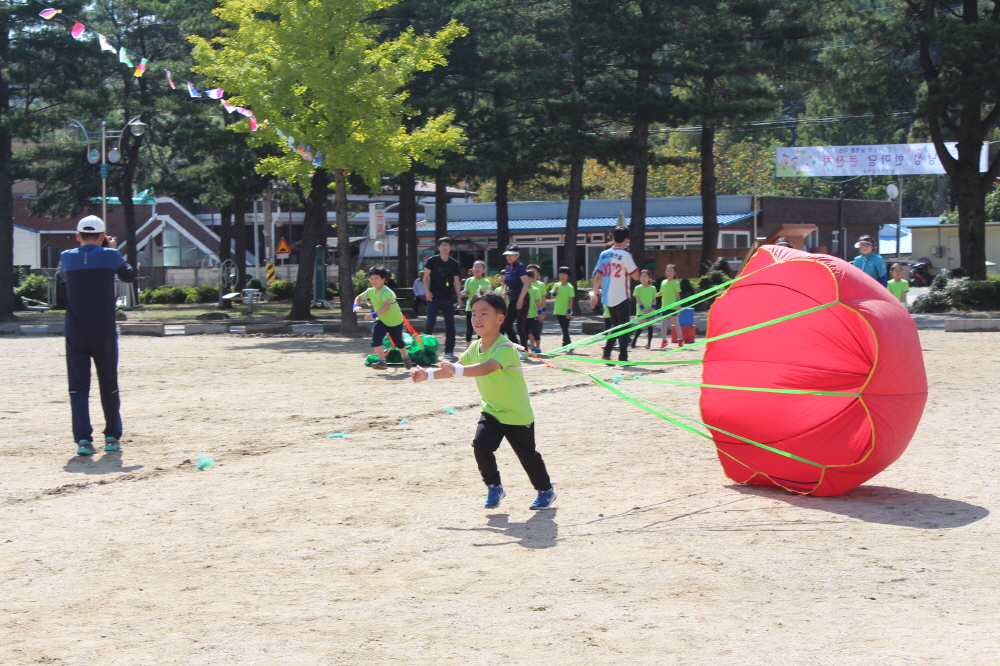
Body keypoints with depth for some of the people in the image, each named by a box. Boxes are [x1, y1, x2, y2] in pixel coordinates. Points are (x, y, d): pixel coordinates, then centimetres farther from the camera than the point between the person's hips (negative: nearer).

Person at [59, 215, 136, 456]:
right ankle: (112, 437, 18)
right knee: (109, 385, 12)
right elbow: (129, 275, 13)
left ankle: (83, 439, -8)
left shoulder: (67, 257, 1)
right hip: (104, 333, -1)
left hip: (75, 334, 1)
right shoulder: (110, 255, -5)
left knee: (78, 386, 2)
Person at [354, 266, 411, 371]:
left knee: (398, 342, 14)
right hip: (381, 320, 5)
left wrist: (374, 314, -58)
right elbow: (359, 297, 10)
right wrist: (356, 305, -13)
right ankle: (381, 361, -19)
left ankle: (405, 357, 45)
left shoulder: (386, 292, -31)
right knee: (376, 338, -21)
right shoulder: (370, 291, -6)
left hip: (395, 321, -5)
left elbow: (387, 306, -48)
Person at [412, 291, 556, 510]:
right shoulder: (474, 348, -1)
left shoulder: (505, 348, -27)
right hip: (491, 411, 6)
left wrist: (457, 370, -57)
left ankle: (546, 490, 29)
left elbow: (486, 368, -44)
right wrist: (428, 375, -5)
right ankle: (494, 487, 8)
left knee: (527, 455, 6)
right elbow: (454, 368, 7)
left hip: (517, 415, -6)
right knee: (481, 445, -13)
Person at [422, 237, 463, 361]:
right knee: (430, 323, -4)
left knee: (450, 325, 1)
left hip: (448, 298, 3)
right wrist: (427, 291, -11)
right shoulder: (432, 261, -1)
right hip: (434, 298, -3)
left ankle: (449, 351, 6)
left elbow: (456, 281, 7)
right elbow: (426, 277, 2)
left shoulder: (454, 264, 6)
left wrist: (459, 296, -3)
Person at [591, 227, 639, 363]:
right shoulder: (625, 255, -12)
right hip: (621, 296, -6)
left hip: (607, 297, 6)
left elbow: (598, 276, 9)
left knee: (615, 326, 18)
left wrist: (595, 293, 16)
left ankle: (607, 354, 8)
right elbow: (635, 275, -10)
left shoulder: (604, 254, 6)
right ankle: (623, 358, 0)